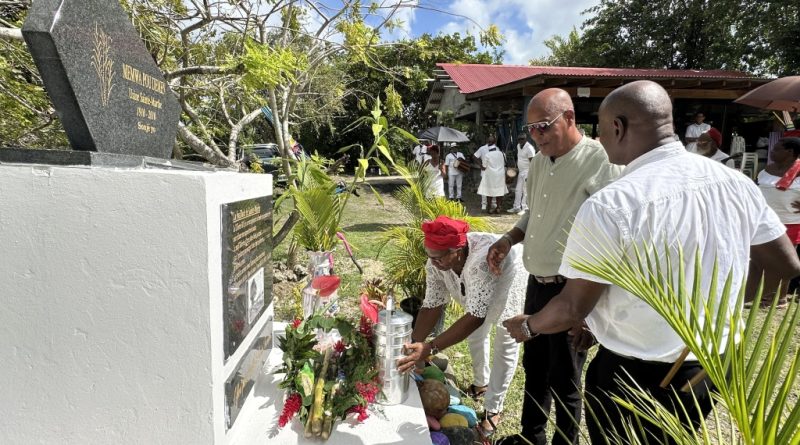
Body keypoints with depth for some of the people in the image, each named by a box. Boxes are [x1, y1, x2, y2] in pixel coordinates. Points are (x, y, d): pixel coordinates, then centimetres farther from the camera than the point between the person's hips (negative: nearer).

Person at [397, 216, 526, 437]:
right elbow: (432, 305, -22)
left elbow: (475, 317, -48)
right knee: (475, 335, 19)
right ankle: (481, 383, 42)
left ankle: (493, 410, 13)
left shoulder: (482, 259, -48)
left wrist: (429, 348, -52)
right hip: (477, 288, 6)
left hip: (509, 283, -6)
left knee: (505, 345, -1)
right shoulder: (436, 262, -28)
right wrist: (413, 344, -32)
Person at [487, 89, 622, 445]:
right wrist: (510, 238, 5)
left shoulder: (601, 161, -17)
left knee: (564, 378, 9)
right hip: (537, 283, 8)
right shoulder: (539, 161, 8)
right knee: (534, 366, 22)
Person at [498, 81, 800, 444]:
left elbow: (572, 309, -20)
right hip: (712, 371, 6)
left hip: (639, 380, -6)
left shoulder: (610, 206, -27)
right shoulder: (736, 182, -6)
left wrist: (528, 326, 1)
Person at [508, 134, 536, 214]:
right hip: (521, 171, 9)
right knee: (518, 190, 12)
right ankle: (516, 207, 20)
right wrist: (517, 168, 16)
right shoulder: (518, 146, 10)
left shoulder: (529, 148, -16)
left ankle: (525, 208, 2)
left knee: (525, 190, -5)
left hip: (527, 172, -9)